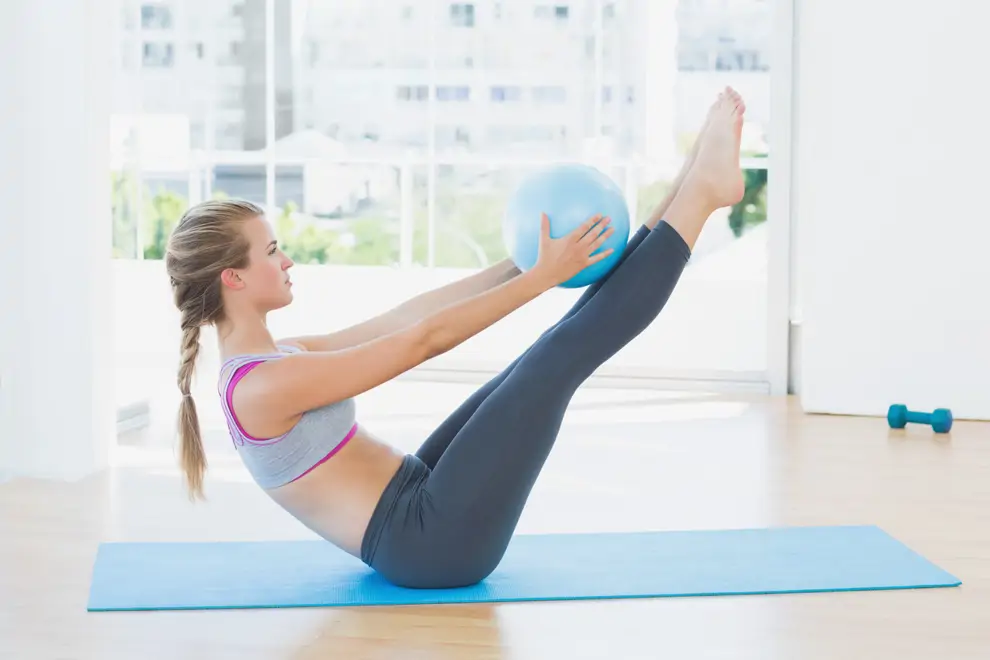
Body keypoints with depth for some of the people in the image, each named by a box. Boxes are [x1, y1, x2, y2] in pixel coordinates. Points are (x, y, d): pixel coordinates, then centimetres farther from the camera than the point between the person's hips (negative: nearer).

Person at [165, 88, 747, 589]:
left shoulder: (269, 359, 11)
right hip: (431, 541, -9)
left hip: (417, 511, 9)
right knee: (559, 355, -13)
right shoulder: (264, 385, -20)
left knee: (558, 349, 3)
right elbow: (423, 338, -20)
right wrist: (541, 276, -14)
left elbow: (405, 318, 10)